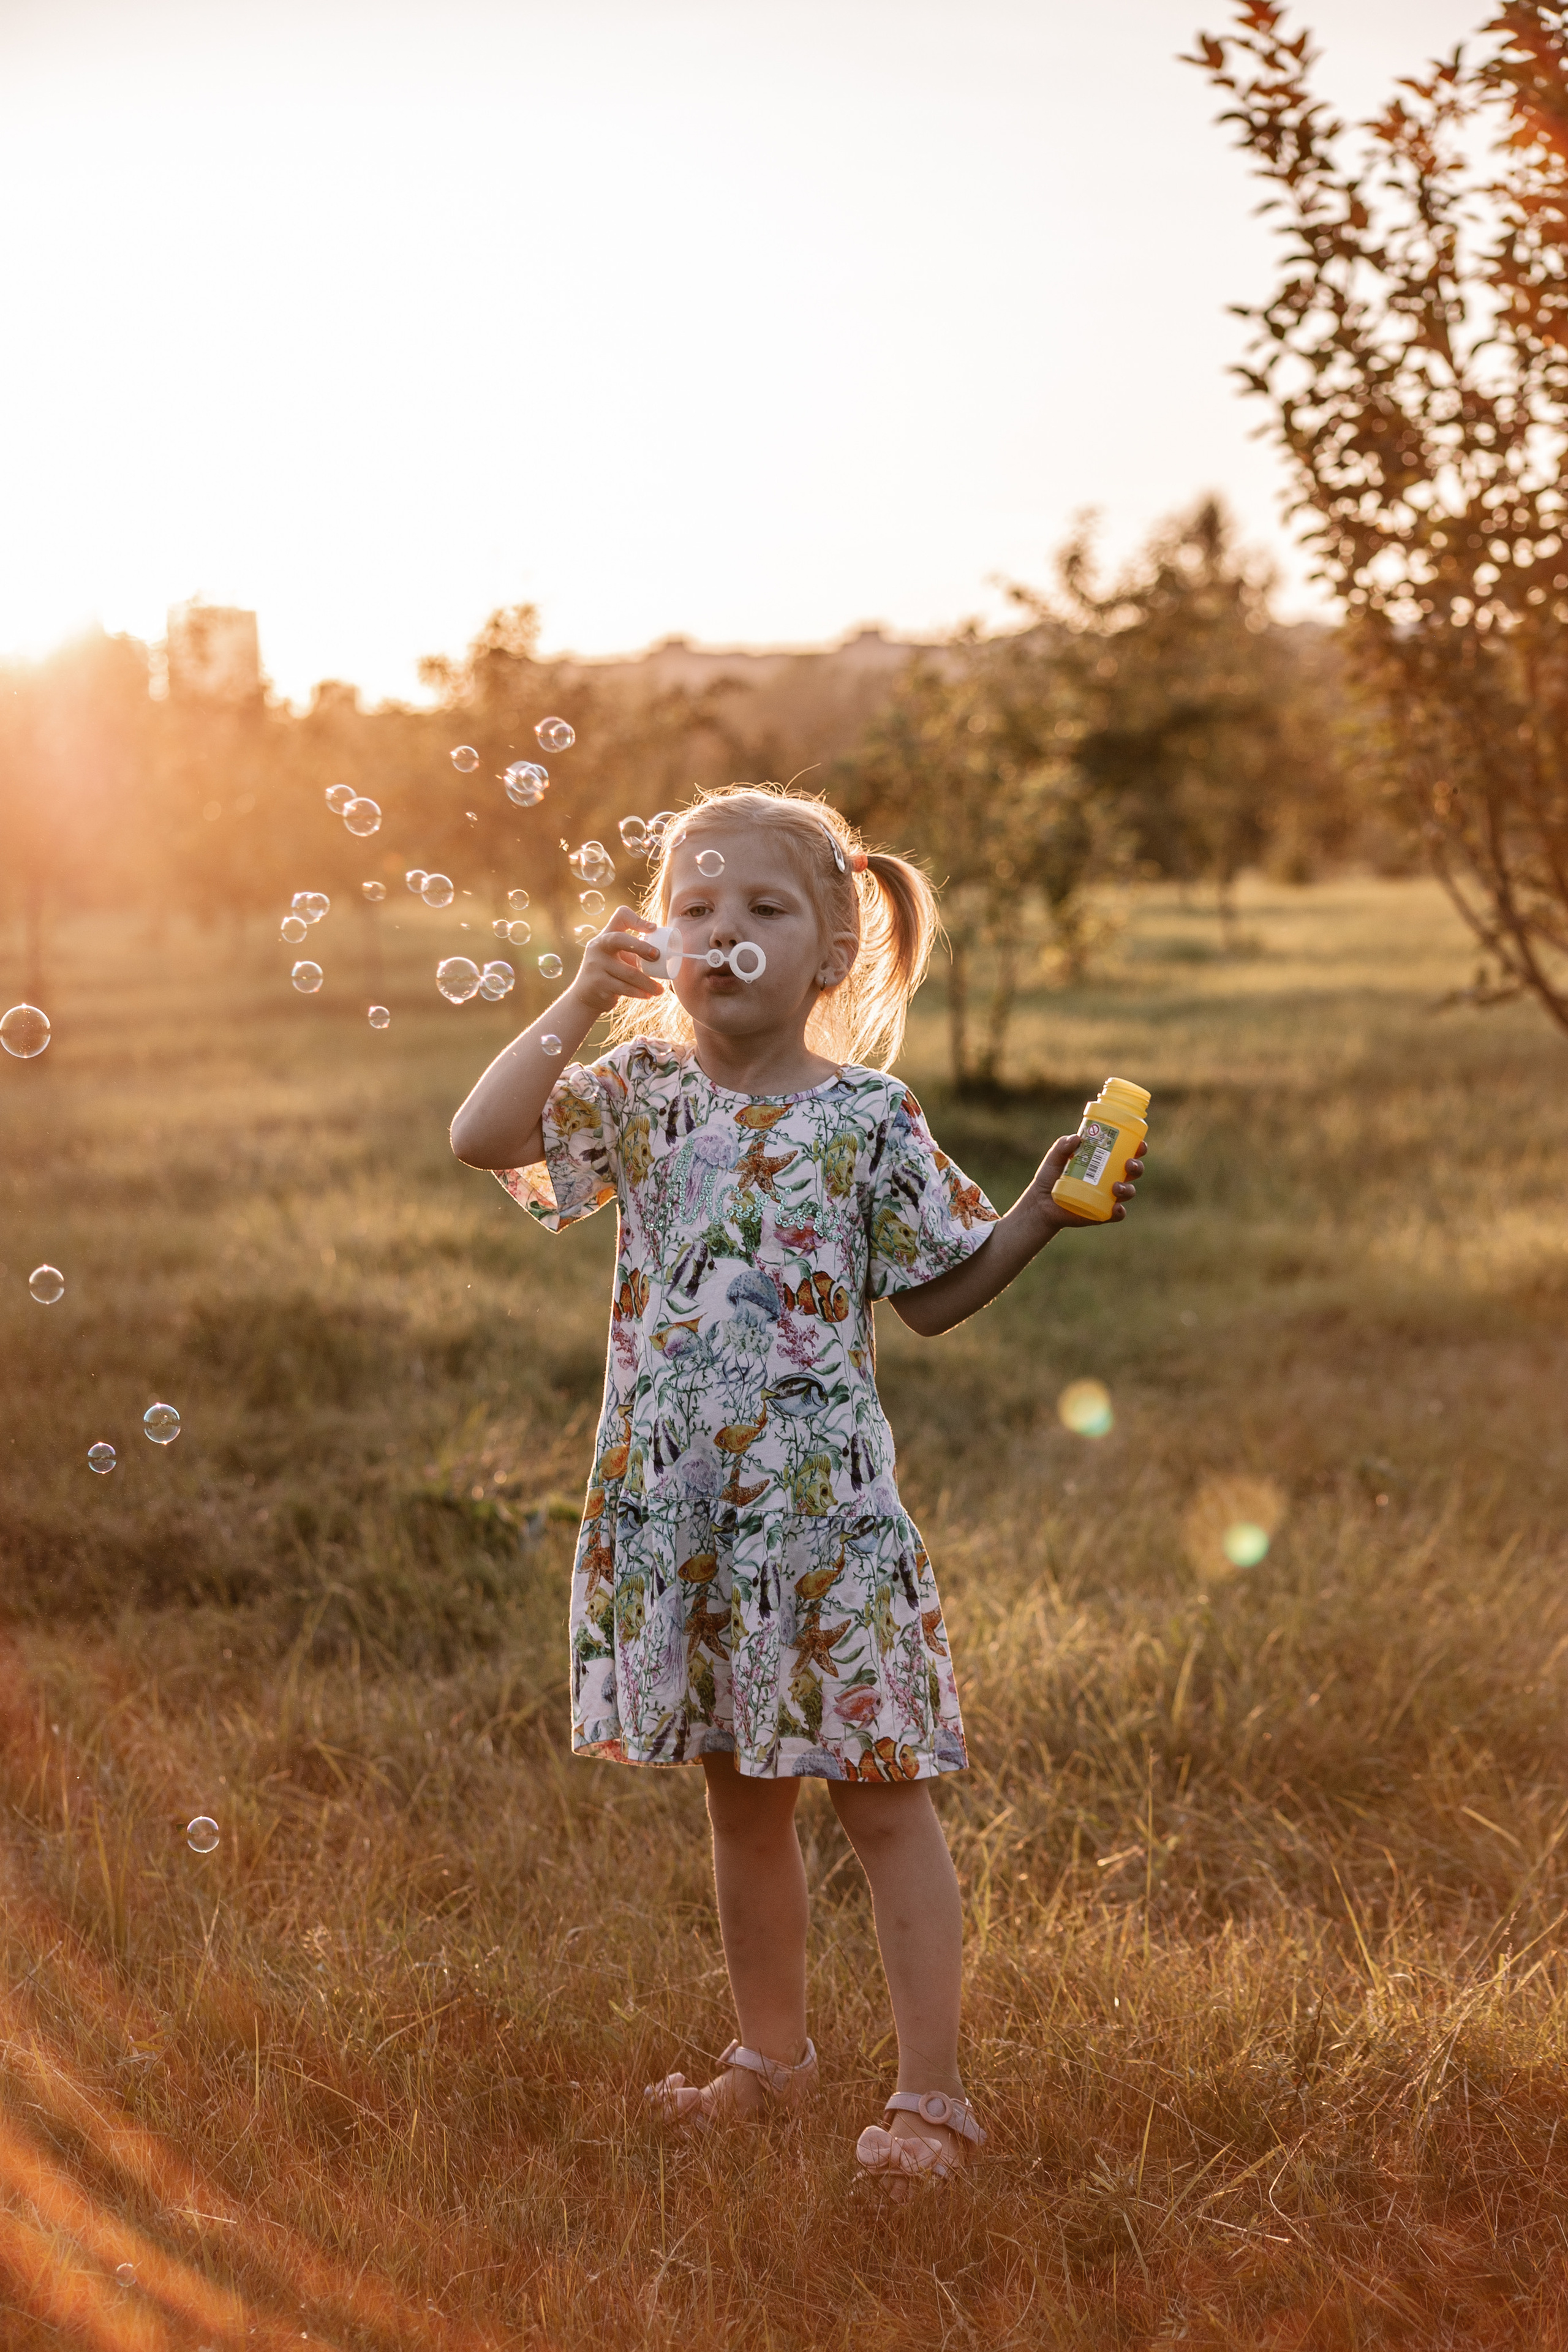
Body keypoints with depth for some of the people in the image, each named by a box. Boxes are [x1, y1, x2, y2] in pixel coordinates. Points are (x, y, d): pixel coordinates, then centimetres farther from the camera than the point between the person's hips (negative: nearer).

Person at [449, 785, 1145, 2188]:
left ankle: (932, 2092, 10)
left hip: (824, 1503, -3)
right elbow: (484, 1139, -12)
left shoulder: (868, 1116, -4)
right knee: (741, 1799, 17)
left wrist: (1044, 1212, -11)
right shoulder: (639, 1093, 2)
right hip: (674, 1504, 3)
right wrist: (585, 1000, -16)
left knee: (880, 1796, 2)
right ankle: (773, 2051, 34)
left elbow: (939, 1294, 3)